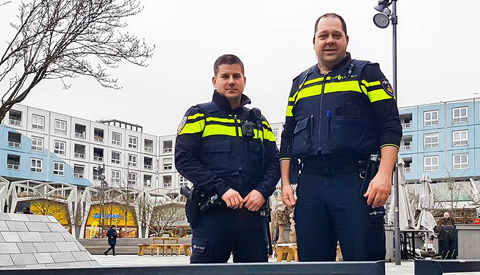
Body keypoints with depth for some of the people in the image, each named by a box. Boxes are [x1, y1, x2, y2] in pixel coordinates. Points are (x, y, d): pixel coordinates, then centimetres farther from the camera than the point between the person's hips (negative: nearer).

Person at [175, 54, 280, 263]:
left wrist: (263, 191, -7)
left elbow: (274, 162, 14)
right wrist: (222, 189, -14)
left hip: (253, 213, 4)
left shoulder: (259, 122, 19)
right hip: (211, 214, -4)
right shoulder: (199, 115, 7)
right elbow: (184, 160, -4)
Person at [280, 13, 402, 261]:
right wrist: (286, 183, 11)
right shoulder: (300, 83, 21)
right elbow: (287, 138, 22)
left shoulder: (366, 74, 8)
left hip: (355, 181, -4)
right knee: (310, 262, 6)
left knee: (364, 261, -6)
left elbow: (390, 127, -1)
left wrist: (384, 175, -14)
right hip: (309, 183, 4)